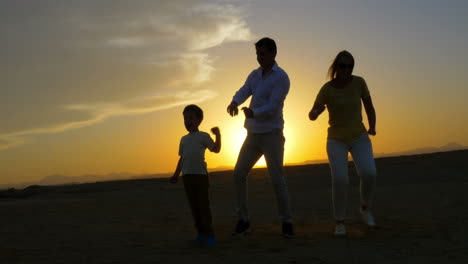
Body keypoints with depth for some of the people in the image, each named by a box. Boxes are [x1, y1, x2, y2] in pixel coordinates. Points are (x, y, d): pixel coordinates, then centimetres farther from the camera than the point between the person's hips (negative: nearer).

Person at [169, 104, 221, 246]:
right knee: (194, 205, 7)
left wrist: (218, 134, -15)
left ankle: (209, 234, 1)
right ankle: (201, 232, 15)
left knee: (204, 204, -5)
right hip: (187, 176, 6)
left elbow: (216, 149, -6)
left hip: (201, 174, -5)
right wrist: (176, 175, 19)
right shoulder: (184, 139, 18)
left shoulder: (203, 136, 1)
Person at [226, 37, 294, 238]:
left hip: (272, 135, -6)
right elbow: (242, 92, -7)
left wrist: (253, 113, -41)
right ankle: (243, 220, 9)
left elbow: (273, 107, -21)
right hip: (253, 135, 6)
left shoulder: (282, 78, -11)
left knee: (277, 178, -9)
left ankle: (286, 222, 7)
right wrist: (234, 103, -31)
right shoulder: (255, 75, 11)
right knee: (239, 174, 0)